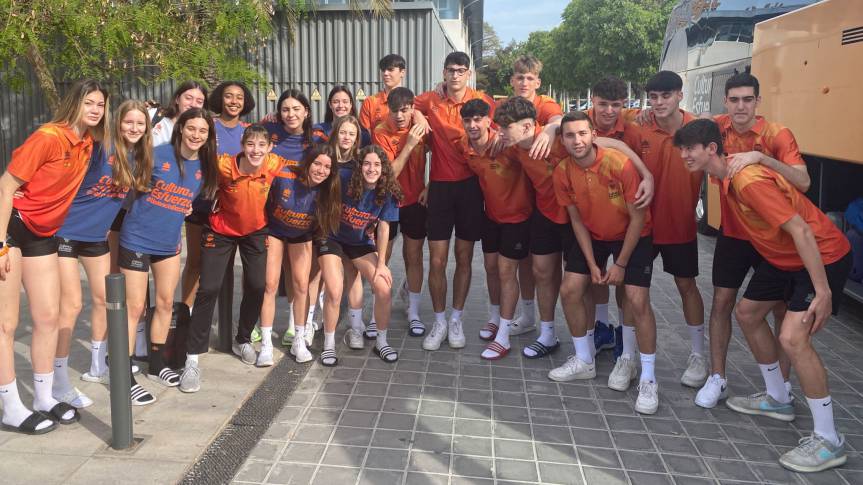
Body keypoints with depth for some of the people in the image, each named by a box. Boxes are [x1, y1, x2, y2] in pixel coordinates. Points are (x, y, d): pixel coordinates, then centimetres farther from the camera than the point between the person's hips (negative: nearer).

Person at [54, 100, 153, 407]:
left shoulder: (140, 158, 2)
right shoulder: (100, 147, -19)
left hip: (97, 234, 7)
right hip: (66, 230, -7)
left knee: (104, 298, 13)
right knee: (71, 304, -7)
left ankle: (97, 367, 31)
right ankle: (59, 382, 4)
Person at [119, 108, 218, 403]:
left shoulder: (206, 167, 3)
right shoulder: (157, 154, -14)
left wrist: (186, 208, 6)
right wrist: (148, 208, -9)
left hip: (169, 243, 6)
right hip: (137, 239, -5)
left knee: (166, 304, 14)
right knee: (134, 308, -2)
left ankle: (156, 364, 31)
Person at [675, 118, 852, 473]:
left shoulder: (748, 181, -29)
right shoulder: (725, 176, -2)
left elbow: (801, 231, -30)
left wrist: (822, 291, -30)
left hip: (822, 256, -10)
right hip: (781, 256, 10)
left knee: (793, 337, -21)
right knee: (747, 313, 15)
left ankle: (828, 441, -7)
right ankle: (777, 399, 33)